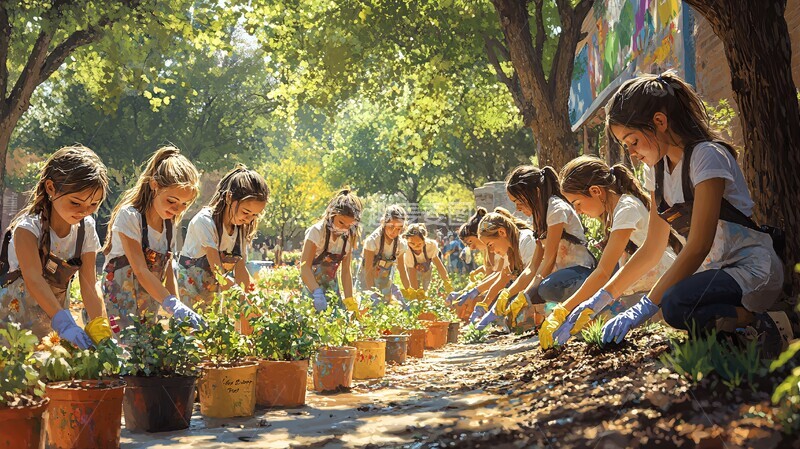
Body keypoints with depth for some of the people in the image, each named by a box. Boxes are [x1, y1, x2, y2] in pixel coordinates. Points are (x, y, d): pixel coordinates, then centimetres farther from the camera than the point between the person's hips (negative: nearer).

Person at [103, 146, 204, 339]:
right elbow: (141, 271, -22)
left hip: (149, 309, 6)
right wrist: (174, 305, -32)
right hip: (117, 308, -6)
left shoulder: (169, 225, 7)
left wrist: (179, 313, -3)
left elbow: (168, 271, 9)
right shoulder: (129, 216, -14)